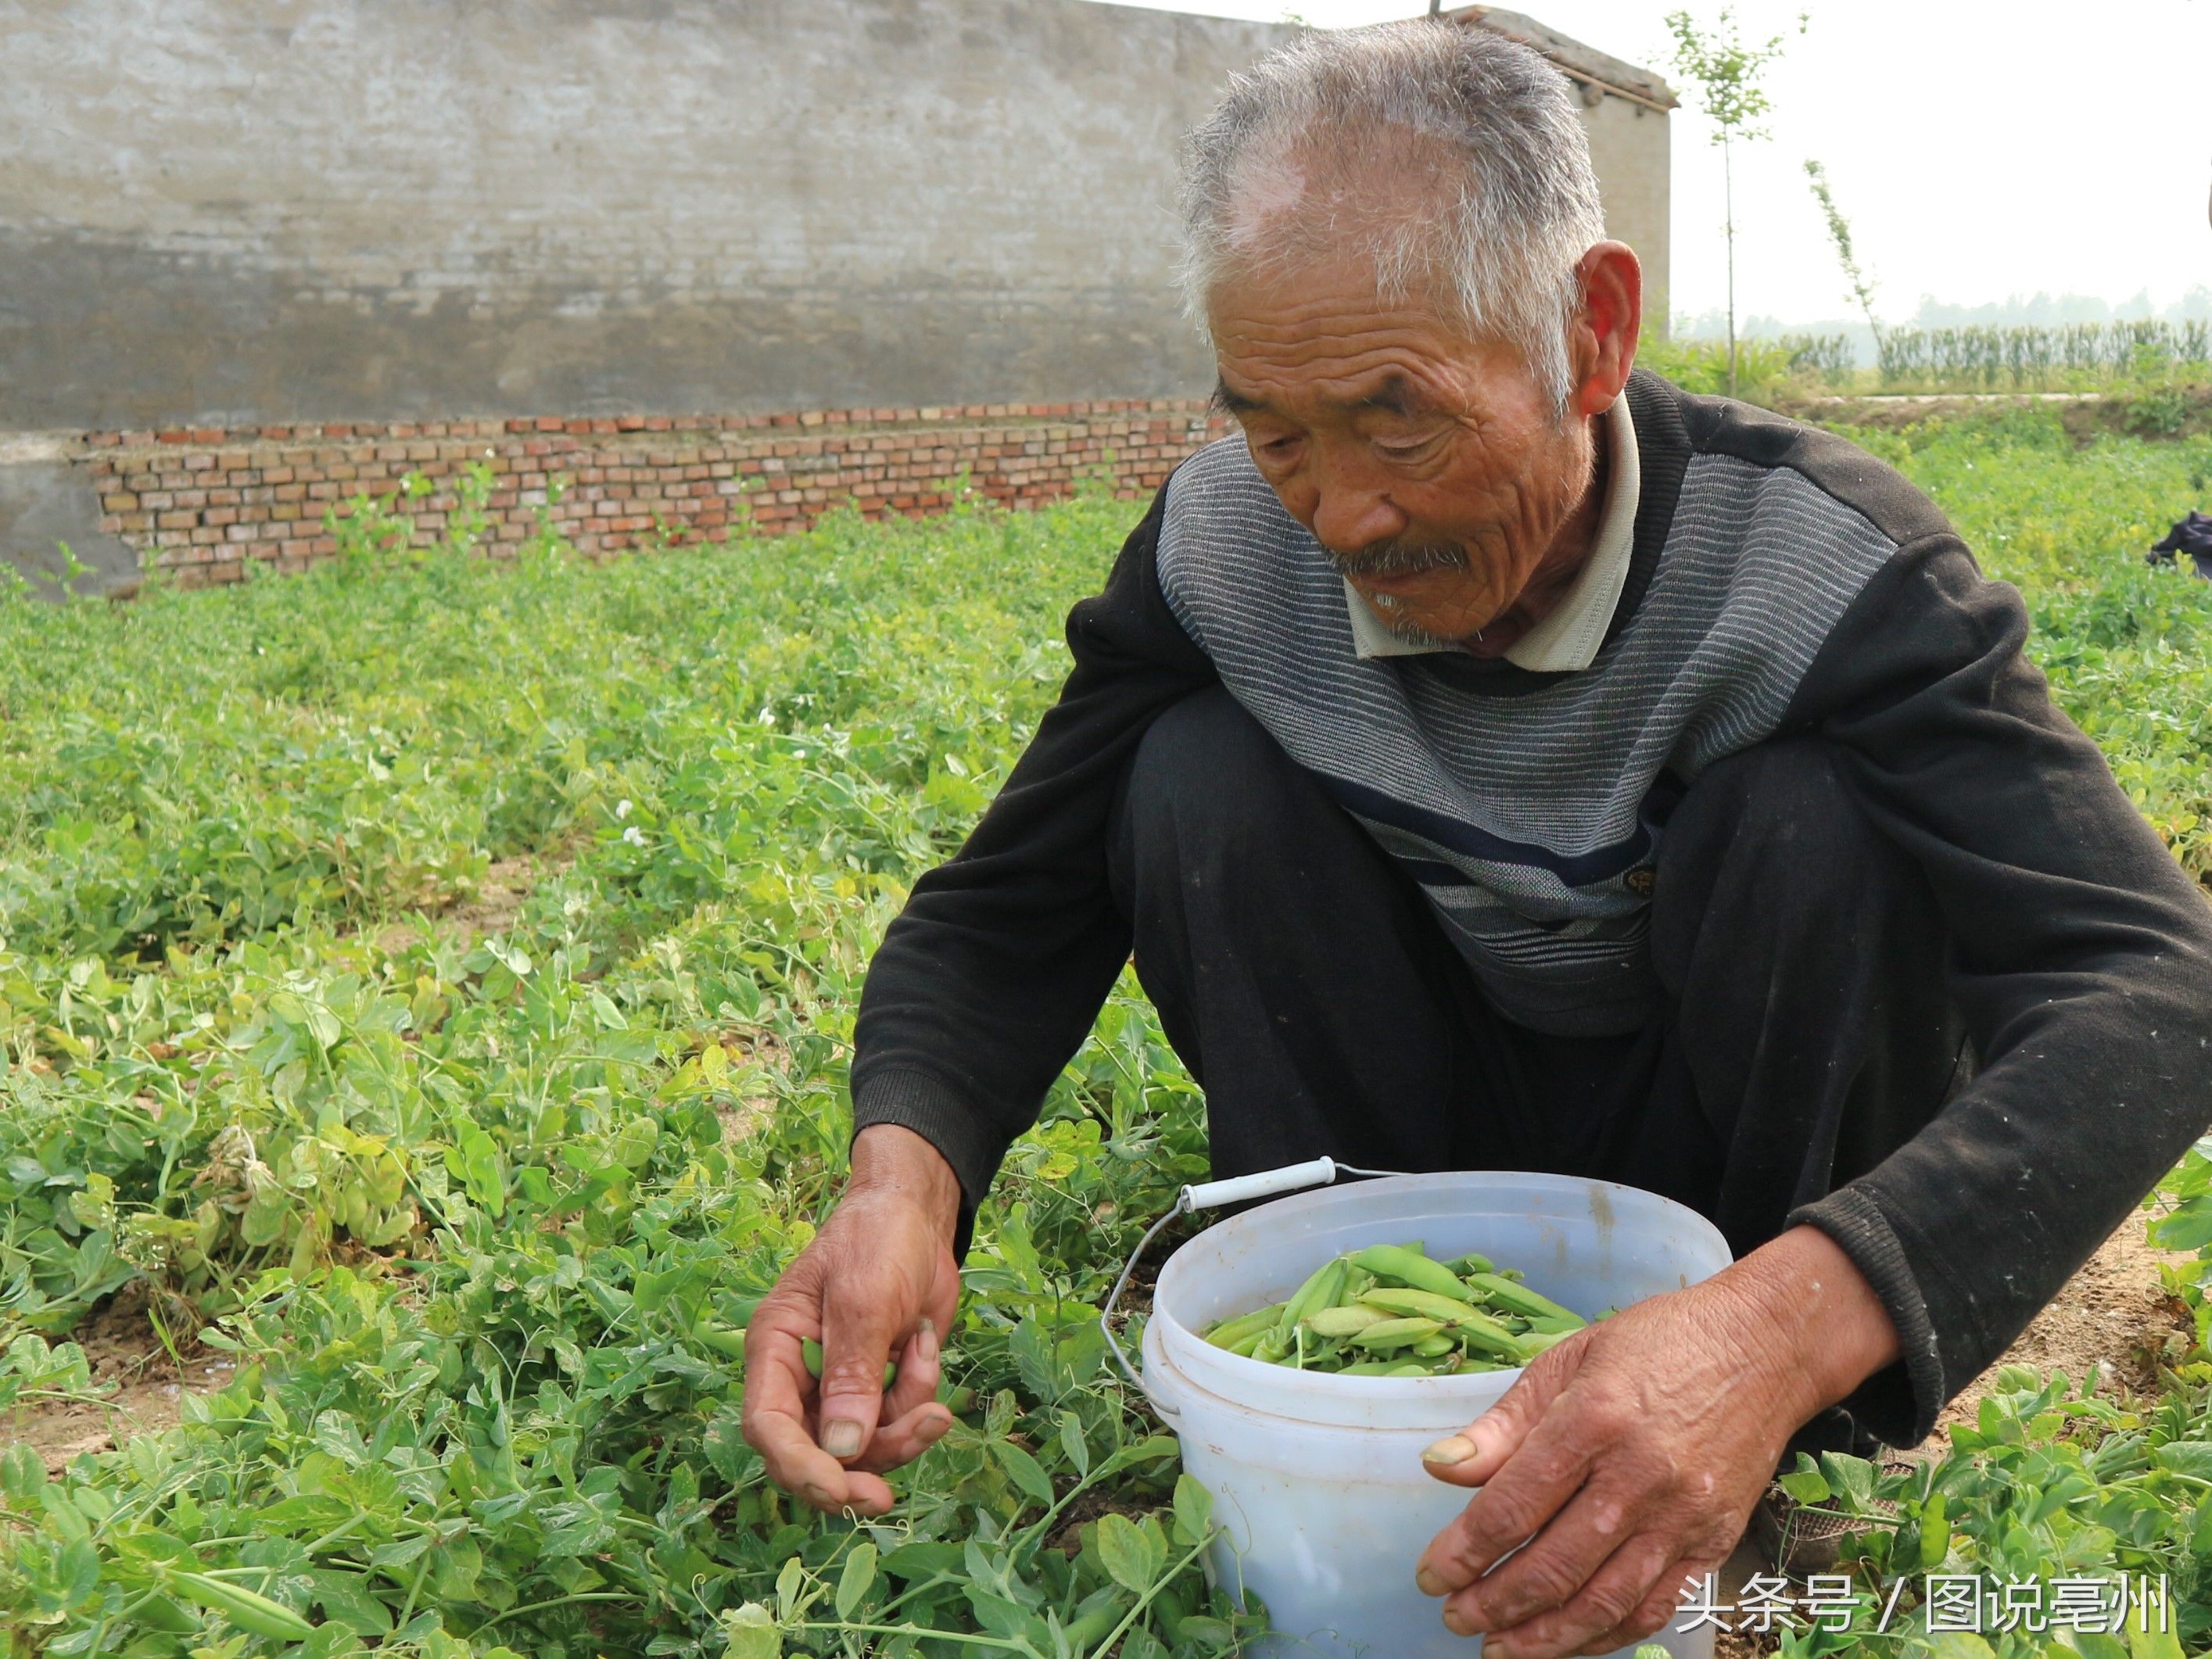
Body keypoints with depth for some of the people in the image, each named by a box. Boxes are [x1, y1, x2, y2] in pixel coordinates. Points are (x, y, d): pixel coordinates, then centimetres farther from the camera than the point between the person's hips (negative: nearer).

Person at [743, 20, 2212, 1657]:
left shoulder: (1826, 569, -28)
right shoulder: (1221, 549, -19)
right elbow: (1006, 912, -11)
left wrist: (1796, 1321, -57)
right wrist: (905, 1167, -36)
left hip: (1748, 1157, -1)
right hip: (1418, 1139, 2)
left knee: (1811, 823, -31)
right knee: (1202, 781, -21)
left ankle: (1777, 1492, -11)